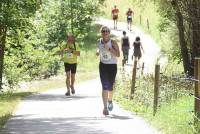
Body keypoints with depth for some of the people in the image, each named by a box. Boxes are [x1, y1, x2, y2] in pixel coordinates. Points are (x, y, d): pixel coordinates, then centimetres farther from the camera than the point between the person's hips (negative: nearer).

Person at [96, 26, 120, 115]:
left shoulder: (113, 42, -10)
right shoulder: (99, 42, 2)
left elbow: (118, 54, -17)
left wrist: (109, 49, -27)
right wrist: (98, 52, -4)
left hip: (112, 66, -2)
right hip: (103, 65, 2)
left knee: (110, 86, 8)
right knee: (104, 86, -12)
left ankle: (110, 101, 41)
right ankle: (105, 107, -16)